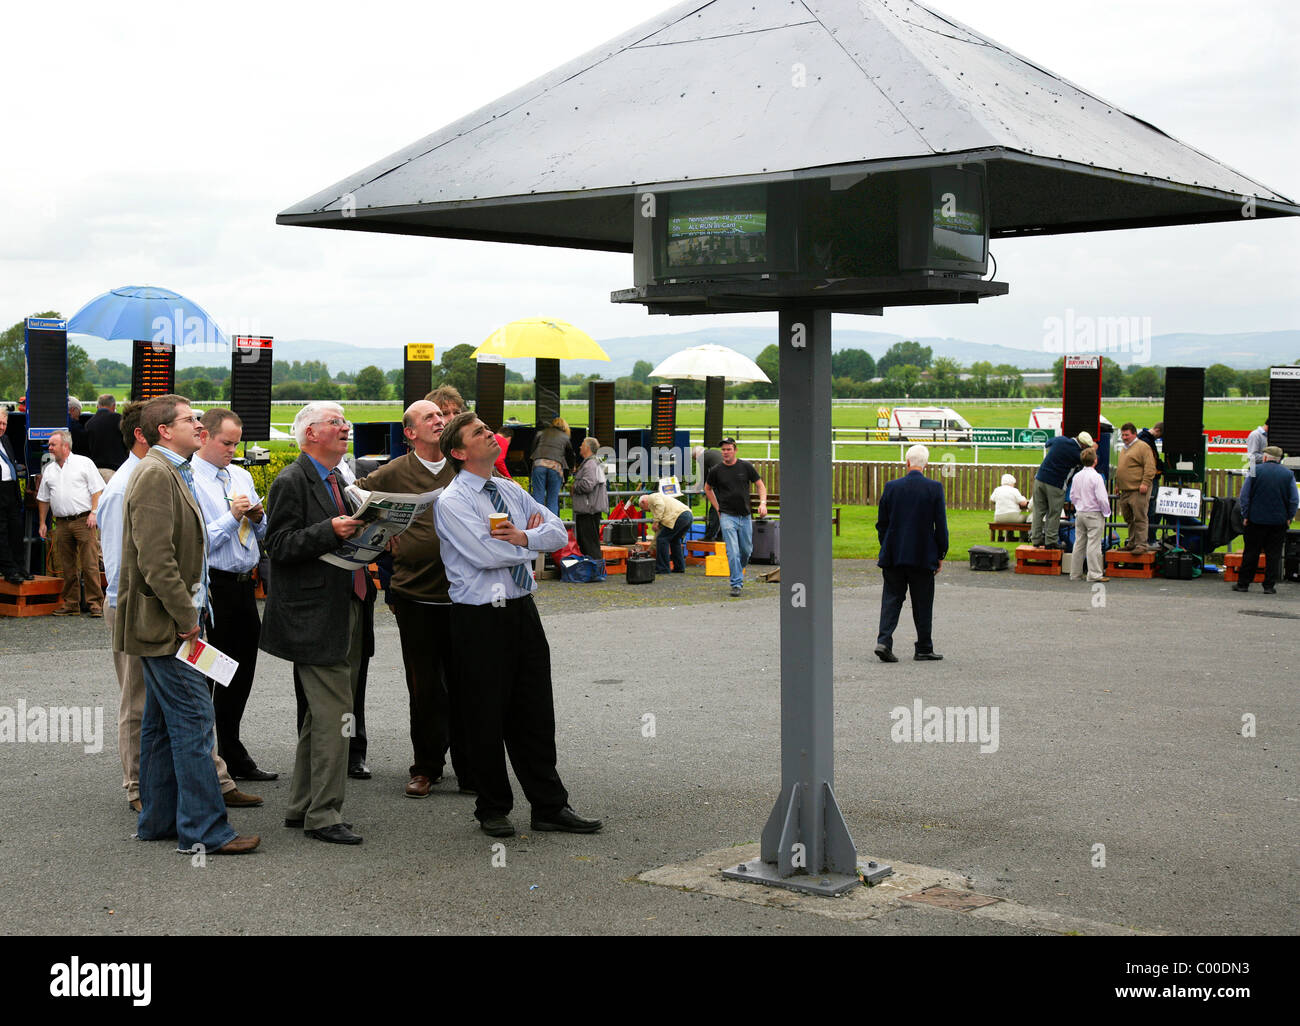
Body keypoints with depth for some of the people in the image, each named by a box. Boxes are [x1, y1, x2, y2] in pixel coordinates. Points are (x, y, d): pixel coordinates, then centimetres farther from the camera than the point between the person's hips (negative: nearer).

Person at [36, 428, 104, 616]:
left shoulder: (84, 463, 3)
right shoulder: (49, 470, 18)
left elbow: (97, 490, -1)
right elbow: (43, 498, 22)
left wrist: (93, 512, -11)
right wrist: (42, 523, 15)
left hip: (83, 521, -5)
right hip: (62, 523, 5)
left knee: (90, 564, -8)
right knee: (67, 567, 6)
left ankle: (95, 602, -7)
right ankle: (71, 604, 12)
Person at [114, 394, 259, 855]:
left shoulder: (171, 472, 18)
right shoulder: (155, 474, -16)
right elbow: (155, 559, -23)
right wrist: (186, 615, -19)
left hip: (169, 620, 11)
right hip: (164, 622, -11)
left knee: (162, 722, 14)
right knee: (193, 718, -10)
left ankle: (157, 820, 22)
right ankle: (203, 829, -7)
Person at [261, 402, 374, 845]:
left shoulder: (334, 481, 19)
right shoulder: (290, 483, -10)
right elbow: (279, 546, -16)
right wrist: (329, 531, -26)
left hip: (345, 610, 10)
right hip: (316, 619, -10)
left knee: (322, 715, 14)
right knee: (333, 714, -10)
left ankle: (302, 807, 23)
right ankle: (323, 815, -3)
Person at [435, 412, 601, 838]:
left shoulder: (511, 491, 12)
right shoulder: (451, 502, -10)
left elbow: (558, 531, 7)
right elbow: (487, 553, -22)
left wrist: (524, 536, -14)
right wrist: (533, 540, -6)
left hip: (522, 610, 6)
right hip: (480, 617, -6)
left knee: (536, 711, 10)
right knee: (488, 717, 4)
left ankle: (549, 806, 18)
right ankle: (493, 810, 19)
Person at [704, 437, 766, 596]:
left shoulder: (746, 467, 0)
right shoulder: (716, 471, -2)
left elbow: (760, 485, 8)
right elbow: (707, 489, 16)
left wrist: (763, 503, -8)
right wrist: (718, 508, 9)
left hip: (745, 516, 2)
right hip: (727, 516, -2)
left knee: (747, 550, 12)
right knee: (733, 552, -11)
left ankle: (738, 572, 39)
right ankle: (736, 584, -6)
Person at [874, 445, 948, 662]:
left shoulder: (891, 487, -2)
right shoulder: (934, 489, -8)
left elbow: (881, 524, 4)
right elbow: (941, 525, -5)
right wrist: (941, 555, 4)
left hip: (894, 555, 2)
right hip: (923, 555, -2)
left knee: (891, 598, 7)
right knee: (922, 603, 8)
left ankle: (884, 641, -9)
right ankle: (924, 649, 15)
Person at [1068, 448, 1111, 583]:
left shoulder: (1077, 476, 5)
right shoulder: (1096, 477, -16)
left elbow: (1072, 496, 11)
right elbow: (1102, 498, -17)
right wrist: (1106, 511, -3)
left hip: (1079, 514, 6)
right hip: (1094, 514, -6)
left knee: (1079, 544, 11)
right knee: (1093, 544, -5)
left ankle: (1075, 574, 15)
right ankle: (1095, 574, -4)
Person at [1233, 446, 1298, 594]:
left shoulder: (1255, 471, -3)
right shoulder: (1288, 474, 1)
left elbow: (1244, 496, -4)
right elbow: (1294, 499, -1)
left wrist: (1245, 515, 1)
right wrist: (1289, 517, 8)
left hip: (1256, 520, -1)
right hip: (1278, 521, 1)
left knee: (1251, 552, 6)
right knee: (1273, 554, 5)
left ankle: (1243, 583, 10)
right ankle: (1269, 586, 4)